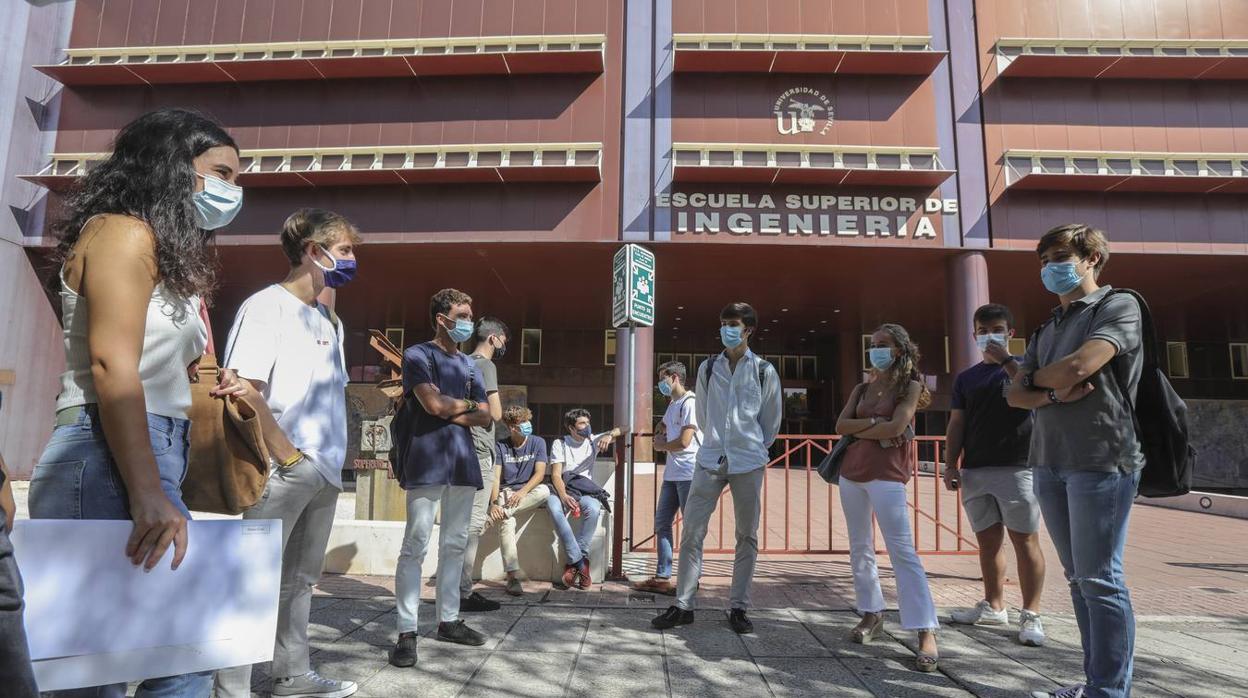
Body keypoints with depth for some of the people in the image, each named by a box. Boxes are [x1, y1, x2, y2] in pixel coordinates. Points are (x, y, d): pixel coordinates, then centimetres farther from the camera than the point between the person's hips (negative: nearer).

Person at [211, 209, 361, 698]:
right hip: (283, 468, -8)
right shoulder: (267, 306, -7)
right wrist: (289, 457, -18)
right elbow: (244, 390, -15)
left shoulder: (330, 320, 16)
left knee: (301, 579, 15)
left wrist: (332, 460, 0)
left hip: (325, 471, 8)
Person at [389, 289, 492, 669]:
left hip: (462, 461, 7)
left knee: (455, 544, 10)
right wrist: (466, 404, 2)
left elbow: (484, 416, 12)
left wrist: (450, 412, -5)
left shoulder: (469, 364, 19)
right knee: (415, 545, -6)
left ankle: (448, 620, 19)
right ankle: (407, 632, -2)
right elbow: (433, 404, -14)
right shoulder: (418, 354, 0)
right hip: (427, 461, -6)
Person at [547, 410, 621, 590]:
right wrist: (564, 497, -24)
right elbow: (556, 475, -5)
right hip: (562, 489, -1)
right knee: (554, 508, -36)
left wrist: (609, 435, -19)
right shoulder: (559, 444, 7)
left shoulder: (593, 441, 13)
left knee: (593, 509, -34)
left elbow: (623, 430, 4)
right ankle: (581, 563, -32)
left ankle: (574, 563, -25)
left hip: (585, 490, 1)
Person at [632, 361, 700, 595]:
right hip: (672, 473, 9)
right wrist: (659, 436, 9)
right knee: (661, 523, 9)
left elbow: (684, 442, -16)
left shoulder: (690, 403, -11)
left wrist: (661, 446, 1)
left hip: (689, 473, -9)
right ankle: (662, 577, 15)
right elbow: (662, 427, 32)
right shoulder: (672, 405, 17)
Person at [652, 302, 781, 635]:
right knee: (691, 532, -2)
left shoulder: (765, 372, 1)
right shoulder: (707, 369, 6)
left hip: (749, 463, -1)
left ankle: (739, 608, 17)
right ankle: (683, 605, 8)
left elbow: (772, 420, 11)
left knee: (747, 536, 6)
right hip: (711, 460, 1)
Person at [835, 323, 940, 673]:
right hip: (852, 471, 6)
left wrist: (859, 430, -3)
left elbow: (896, 427, -15)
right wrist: (876, 423, -10)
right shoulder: (862, 389, 14)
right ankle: (872, 614, 24)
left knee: (902, 549, -13)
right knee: (860, 548, 11)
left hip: (887, 473, -6)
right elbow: (841, 426, 2)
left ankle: (926, 632, -12)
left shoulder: (911, 385, 0)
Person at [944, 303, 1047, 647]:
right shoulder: (966, 378, 15)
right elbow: (957, 424, 12)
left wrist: (1006, 360, -14)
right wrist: (951, 465, 4)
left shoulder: (1021, 365, 6)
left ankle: (1031, 615, 3)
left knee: (1025, 540, -4)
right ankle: (993, 606, 21)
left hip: (1017, 467, -4)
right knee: (988, 540, 10)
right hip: (975, 470, 4)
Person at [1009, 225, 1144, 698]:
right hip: (1049, 463, 7)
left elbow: (1080, 366, -17)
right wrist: (1053, 394, -9)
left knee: (1099, 579, -4)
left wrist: (1036, 377, 2)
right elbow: (1015, 395, 11)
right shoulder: (1047, 330, 18)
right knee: (1078, 577, 10)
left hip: (1100, 461, -7)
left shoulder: (1118, 306, -2)